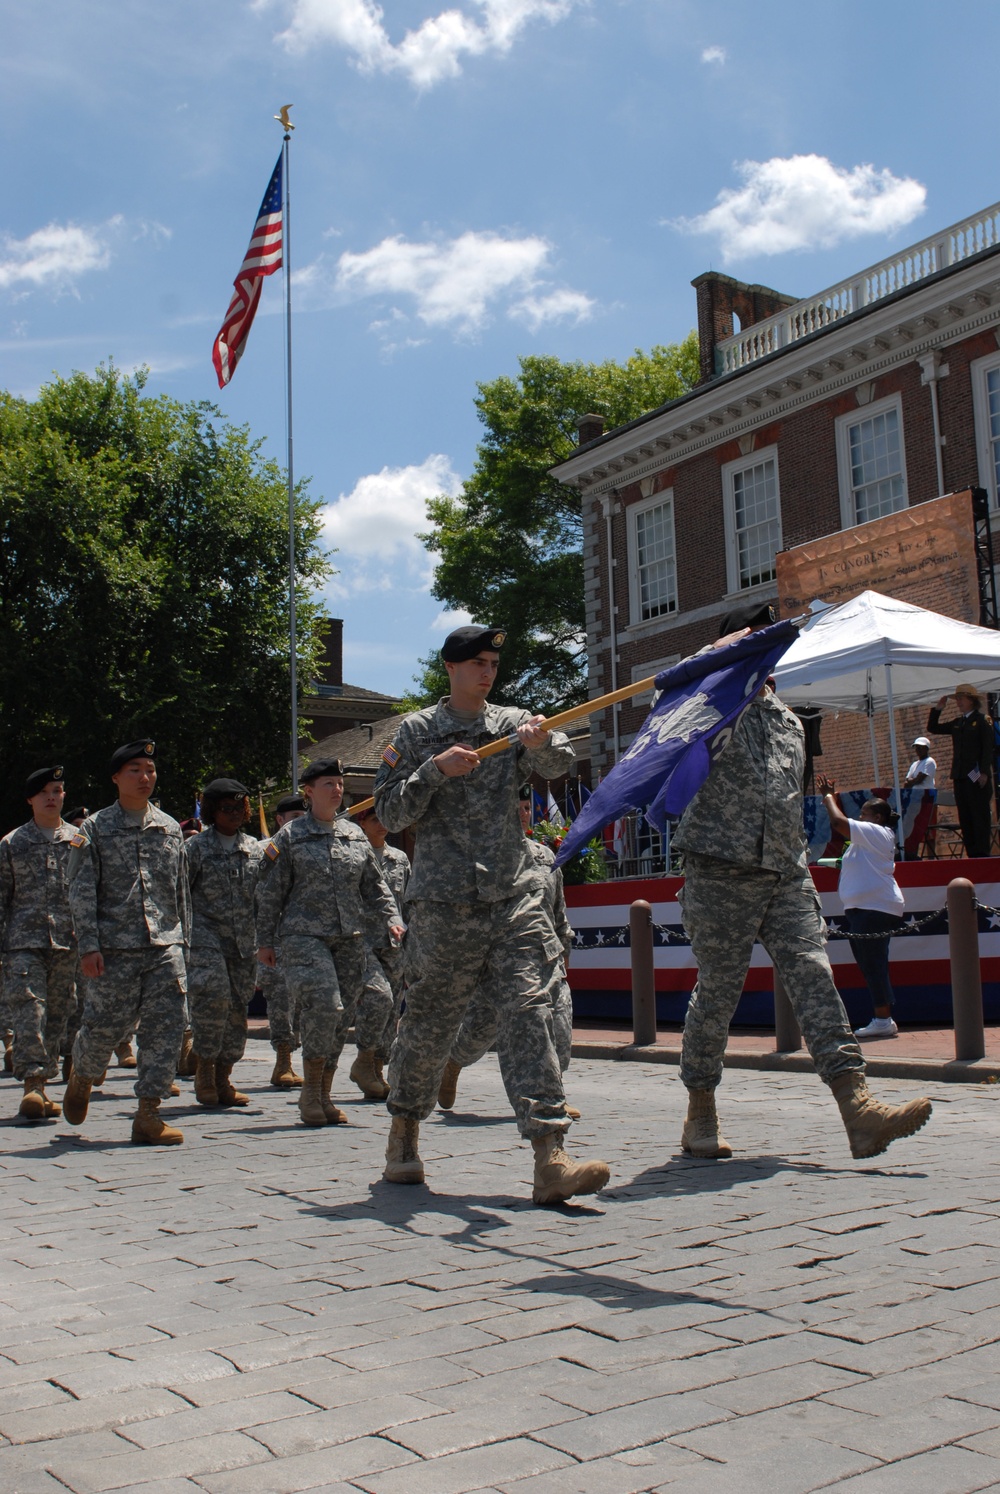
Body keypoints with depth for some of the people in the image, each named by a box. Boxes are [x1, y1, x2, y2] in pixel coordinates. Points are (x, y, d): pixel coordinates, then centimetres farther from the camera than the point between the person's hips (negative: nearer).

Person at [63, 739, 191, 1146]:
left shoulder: (170, 828, 12)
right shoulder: (95, 829, 2)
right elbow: (82, 893, -2)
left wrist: (182, 939, 13)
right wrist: (89, 947, -9)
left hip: (165, 945, 3)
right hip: (114, 948, -3)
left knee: (166, 1027, -5)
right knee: (104, 1026, 3)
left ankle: (148, 1114, 1)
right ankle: (81, 1078, 36)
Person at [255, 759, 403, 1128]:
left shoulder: (355, 835, 14)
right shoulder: (290, 836, 2)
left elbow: (375, 886, 18)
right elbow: (271, 893, 4)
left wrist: (392, 919, 3)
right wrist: (265, 941, 2)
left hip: (350, 938, 5)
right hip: (305, 936, -5)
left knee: (341, 1017, 5)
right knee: (324, 1007, -20)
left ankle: (325, 1096, 18)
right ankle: (310, 1091, -3)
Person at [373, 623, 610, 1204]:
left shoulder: (514, 722, 12)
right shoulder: (417, 731, 6)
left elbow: (559, 762, -6)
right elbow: (390, 813, 0)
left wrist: (542, 743, -27)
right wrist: (435, 770, -14)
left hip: (515, 897, 2)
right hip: (445, 904, -2)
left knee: (528, 1012, -9)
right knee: (430, 1023, 7)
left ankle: (550, 1160, -14)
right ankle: (404, 1135, 31)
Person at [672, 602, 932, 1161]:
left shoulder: (789, 722, 20)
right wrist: (720, 654, -12)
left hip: (786, 874, 5)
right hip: (721, 870, -5)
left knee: (814, 978, -7)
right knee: (717, 991, 1)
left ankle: (859, 1111, -13)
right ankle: (701, 1116, 15)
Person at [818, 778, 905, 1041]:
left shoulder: (876, 832, -9)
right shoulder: (867, 836, 21)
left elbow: (839, 822, -17)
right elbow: (841, 826, 23)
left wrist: (829, 797, -3)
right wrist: (830, 797, 18)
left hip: (875, 908, -11)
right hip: (861, 908, 11)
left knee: (873, 964, -11)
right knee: (869, 965, 9)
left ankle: (883, 1020, -9)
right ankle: (883, 1019, 11)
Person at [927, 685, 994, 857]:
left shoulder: (982, 720, -2)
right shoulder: (957, 723, 16)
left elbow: (988, 748, -9)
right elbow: (932, 728, 20)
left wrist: (984, 772, -17)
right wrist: (938, 709, 7)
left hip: (977, 776, -7)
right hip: (960, 776, 7)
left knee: (980, 815, -5)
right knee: (964, 817, 5)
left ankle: (982, 853, -4)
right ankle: (971, 853, 8)